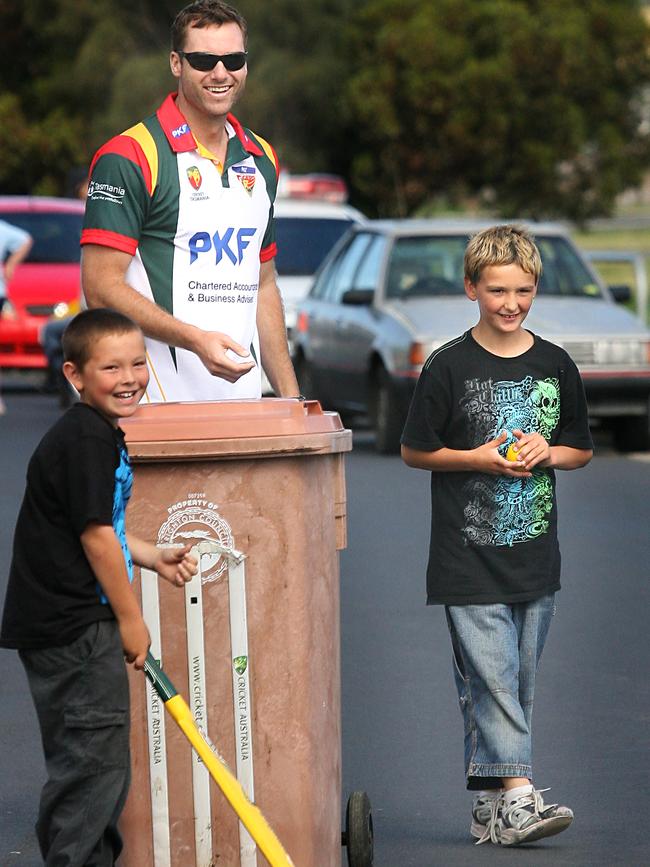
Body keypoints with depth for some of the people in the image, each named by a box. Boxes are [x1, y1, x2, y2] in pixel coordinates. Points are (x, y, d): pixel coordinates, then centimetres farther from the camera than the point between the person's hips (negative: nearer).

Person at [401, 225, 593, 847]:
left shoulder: (555, 366, 8)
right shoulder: (449, 367, -3)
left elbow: (581, 449, 16)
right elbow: (414, 451, 2)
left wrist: (546, 452, -4)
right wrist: (478, 458, -11)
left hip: (535, 557, 4)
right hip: (469, 556, -4)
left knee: (517, 682, 7)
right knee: (490, 678, -12)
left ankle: (488, 805, 15)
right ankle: (517, 794, -16)